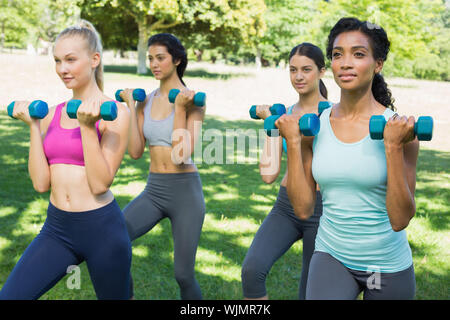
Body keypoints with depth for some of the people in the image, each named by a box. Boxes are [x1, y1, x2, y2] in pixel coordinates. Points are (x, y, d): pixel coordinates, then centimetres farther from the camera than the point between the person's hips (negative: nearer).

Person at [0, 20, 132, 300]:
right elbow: (41, 182, -1)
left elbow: (100, 184, -16)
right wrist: (33, 126, -3)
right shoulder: (51, 115, 7)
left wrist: (87, 127, -22)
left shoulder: (115, 113, -8)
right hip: (57, 227, 4)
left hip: (101, 228, -4)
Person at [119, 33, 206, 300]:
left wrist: (180, 108, -19)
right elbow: (136, 152, -1)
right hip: (153, 190, 4)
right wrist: (130, 107, -1)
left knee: (183, 274, 2)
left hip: (185, 190, -4)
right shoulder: (145, 101, 7)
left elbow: (182, 155, -17)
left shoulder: (193, 101, -7)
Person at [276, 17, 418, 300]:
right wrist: (293, 142, -11)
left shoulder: (399, 128, -12)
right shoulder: (314, 127, -4)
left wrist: (393, 147, -24)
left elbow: (400, 219, -16)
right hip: (331, 255, 1)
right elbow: (303, 209, -6)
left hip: (388, 264, -1)